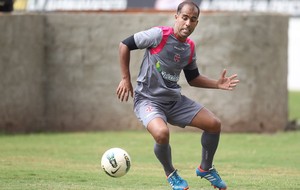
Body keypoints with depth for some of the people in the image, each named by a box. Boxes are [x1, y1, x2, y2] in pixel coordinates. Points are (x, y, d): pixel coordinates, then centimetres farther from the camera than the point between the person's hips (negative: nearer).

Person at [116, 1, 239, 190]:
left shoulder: (190, 47, 4)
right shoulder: (159, 35, -17)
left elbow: (193, 78, 18)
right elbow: (125, 45, -10)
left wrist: (217, 84, 3)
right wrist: (126, 79, -10)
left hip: (175, 100, 7)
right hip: (148, 99, -7)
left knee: (214, 124, -2)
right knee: (162, 133, -35)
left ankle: (205, 168, 23)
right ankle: (171, 174, -4)